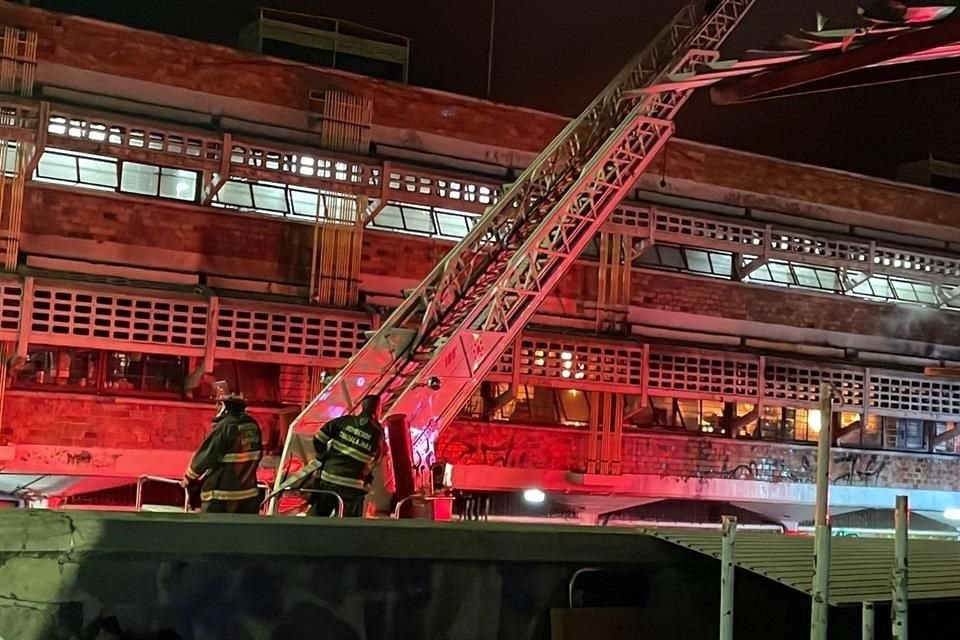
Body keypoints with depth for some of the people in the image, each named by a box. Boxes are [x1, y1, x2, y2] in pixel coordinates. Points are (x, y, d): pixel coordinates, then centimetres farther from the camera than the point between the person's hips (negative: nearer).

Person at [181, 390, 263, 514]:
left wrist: (188, 478, 2)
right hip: (249, 491, 7)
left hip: (222, 493, -7)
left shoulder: (225, 426, -16)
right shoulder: (253, 426, 4)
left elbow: (206, 456, -11)